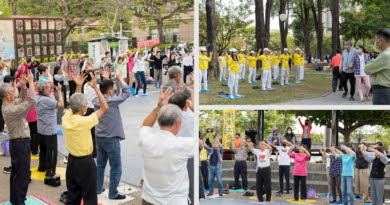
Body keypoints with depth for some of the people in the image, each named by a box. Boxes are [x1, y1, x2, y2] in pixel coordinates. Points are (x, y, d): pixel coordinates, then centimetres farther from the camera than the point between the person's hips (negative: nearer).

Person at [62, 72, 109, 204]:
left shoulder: (66, 118, -7)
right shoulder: (84, 122, -24)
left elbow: (74, 104, 15)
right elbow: (105, 107, -17)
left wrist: (78, 87, 10)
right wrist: (95, 87, -14)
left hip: (71, 160, 7)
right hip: (85, 163, -7)